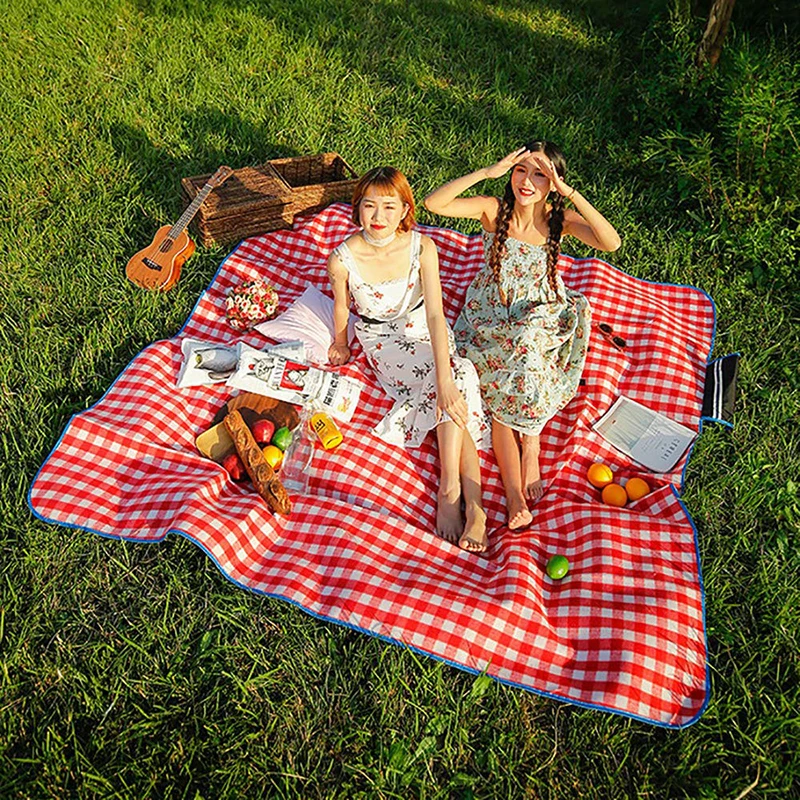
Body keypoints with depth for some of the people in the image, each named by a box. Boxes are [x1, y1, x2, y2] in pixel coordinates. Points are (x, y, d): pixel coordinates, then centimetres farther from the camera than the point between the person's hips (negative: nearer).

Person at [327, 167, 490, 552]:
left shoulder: (422, 247, -20)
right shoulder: (343, 259, -22)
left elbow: (435, 314, -27)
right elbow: (342, 307, -2)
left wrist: (446, 383, -35)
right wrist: (340, 344, 16)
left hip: (422, 327, 3)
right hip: (381, 338, -3)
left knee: (453, 383, -25)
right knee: (459, 380, -25)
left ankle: (450, 493, -20)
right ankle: (472, 504, -23)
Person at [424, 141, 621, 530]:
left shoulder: (559, 218, -10)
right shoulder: (494, 209, -11)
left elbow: (611, 242, -29)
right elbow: (433, 203, -25)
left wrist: (568, 192, -32)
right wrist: (488, 171, -30)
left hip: (542, 316, 0)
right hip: (490, 316, 0)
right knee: (502, 385, -21)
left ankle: (529, 443, -7)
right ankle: (514, 492, -22)